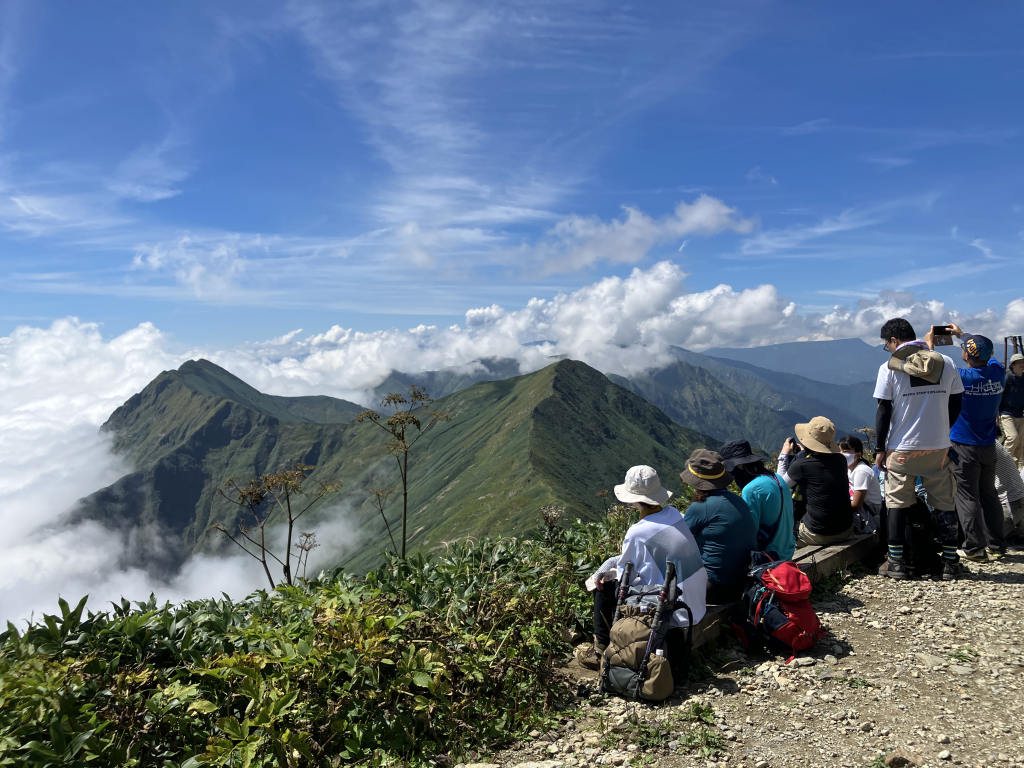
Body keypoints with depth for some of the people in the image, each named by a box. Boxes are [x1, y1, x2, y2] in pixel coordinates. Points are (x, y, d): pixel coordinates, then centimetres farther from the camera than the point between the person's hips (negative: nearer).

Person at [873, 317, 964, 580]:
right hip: (939, 447, 3)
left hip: (902, 449, -3)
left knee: (897, 504, 6)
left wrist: (880, 448, -1)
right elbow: (955, 405, 8)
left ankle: (895, 562, 9)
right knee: (945, 504, 11)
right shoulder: (946, 364, 2)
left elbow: (883, 411, -8)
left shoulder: (889, 367, -8)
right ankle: (950, 562, 16)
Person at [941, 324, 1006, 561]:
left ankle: (975, 549, 4)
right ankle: (997, 546, 21)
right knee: (989, 495, 15)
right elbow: (987, 354, 19)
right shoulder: (998, 372, -3)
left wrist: (930, 344, 13)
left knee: (967, 498, 1)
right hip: (988, 446, 5)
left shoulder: (961, 377, -18)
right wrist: (962, 335, 28)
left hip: (964, 448, -5)